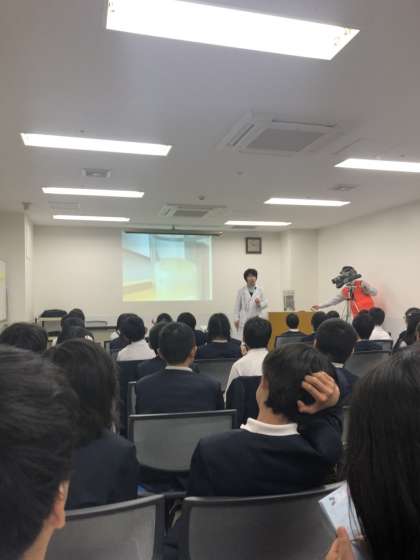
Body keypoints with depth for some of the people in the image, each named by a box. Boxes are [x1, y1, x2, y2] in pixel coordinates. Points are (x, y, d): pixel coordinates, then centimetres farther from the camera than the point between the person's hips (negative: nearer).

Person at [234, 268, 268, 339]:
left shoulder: (259, 290, 10)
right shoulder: (241, 291, 6)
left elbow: (266, 304, 11)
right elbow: (237, 306, 3)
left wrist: (260, 303, -10)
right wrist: (236, 319, -3)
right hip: (244, 320, -2)